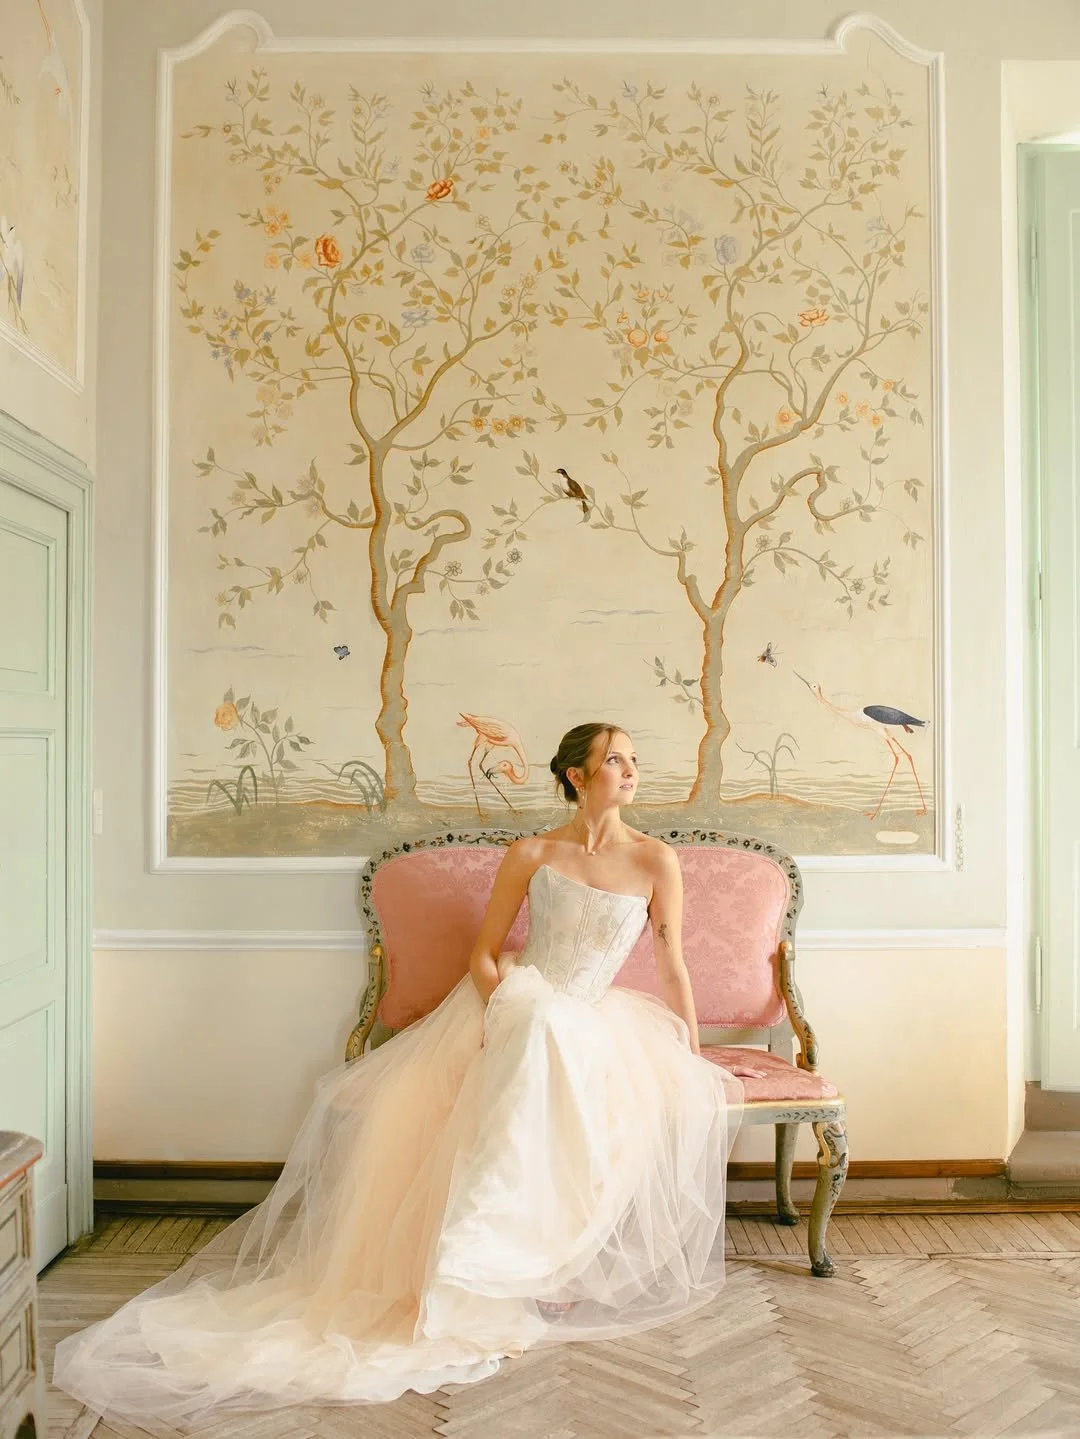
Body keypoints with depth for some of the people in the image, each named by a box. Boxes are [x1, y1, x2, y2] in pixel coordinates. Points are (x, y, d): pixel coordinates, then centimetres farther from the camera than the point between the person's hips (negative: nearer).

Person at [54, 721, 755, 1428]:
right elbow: (485, 953, 5)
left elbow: (673, 966, 5)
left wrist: (695, 1061, 6)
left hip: (594, 1025, 0)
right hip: (511, 1012, 1)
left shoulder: (657, 860, 0)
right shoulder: (531, 854, 1)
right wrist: (505, 1012, -14)